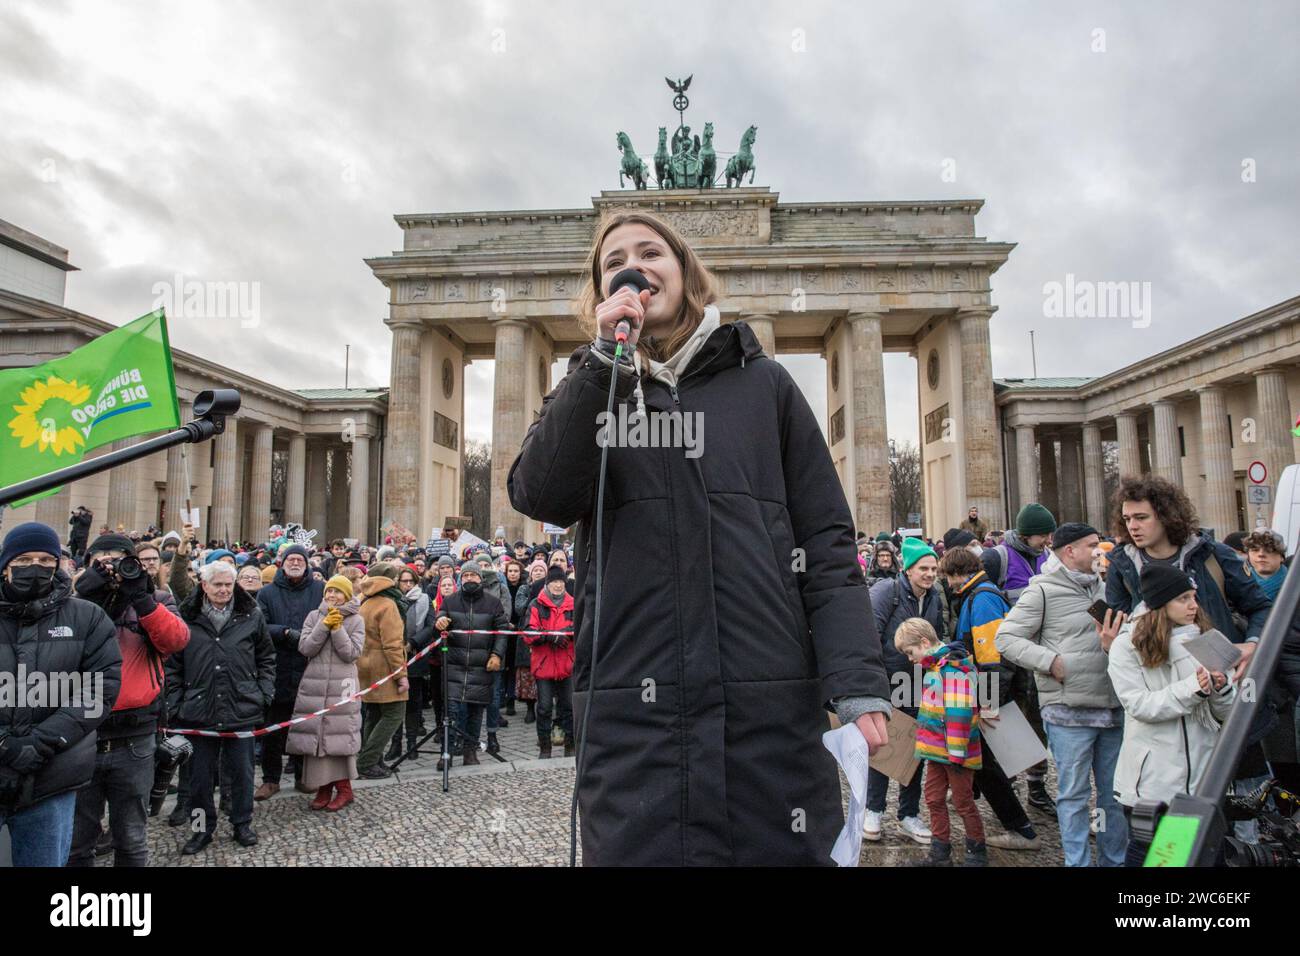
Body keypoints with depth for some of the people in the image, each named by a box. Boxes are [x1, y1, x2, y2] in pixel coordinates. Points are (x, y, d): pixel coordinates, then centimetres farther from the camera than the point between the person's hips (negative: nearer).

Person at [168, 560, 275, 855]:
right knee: (201, 775, 11)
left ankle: (242, 823, 28)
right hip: (199, 711, 0)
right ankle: (203, 827, 29)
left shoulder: (251, 615, 0)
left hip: (242, 709, 0)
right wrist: (174, 704, 0)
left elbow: (266, 657, 9)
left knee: (242, 770, 11)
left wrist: (264, 692, 1)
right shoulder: (186, 618, -1)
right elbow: (173, 665, 4)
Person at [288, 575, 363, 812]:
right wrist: (324, 626, -11)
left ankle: (344, 788, 10)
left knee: (340, 734, -3)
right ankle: (324, 786, 14)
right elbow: (305, 648, -1)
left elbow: (352, 653, -6)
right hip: (314, 684, 3)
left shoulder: (356, 620, 2)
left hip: (341, 686, -3)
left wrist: (338, 629, -13)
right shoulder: (314, 617, 9)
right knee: (315, 735, 1)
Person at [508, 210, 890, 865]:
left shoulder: (762, 381, 10)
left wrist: (857, 685, -6)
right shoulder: (590, 388, 14)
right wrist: (604, 357, -11)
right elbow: (539, 496, -6)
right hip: (631, 706, 1)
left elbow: (826, 539, 5)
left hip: (774, 704, 0)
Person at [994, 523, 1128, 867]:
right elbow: (1006, 639, -10)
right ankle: (1078, 862, 16)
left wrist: (1117, 640, 1)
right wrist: (1051, 661, -18)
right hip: (1069, 710, -6)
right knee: (1074, 794, 4)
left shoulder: (1101, 586, 12)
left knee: (1116, 792, 16)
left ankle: (1115, 859, 30)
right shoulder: (1043, 590, -7)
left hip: (1112, 708, 6)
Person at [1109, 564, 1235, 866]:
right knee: (1144, 852, 9)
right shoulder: (1128, 645, -7)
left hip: (1200, 773, 4)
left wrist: (1221, 688, -18)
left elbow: (1225, 714, 3)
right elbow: (1139, 705, -16)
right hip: (1151, 777, -3)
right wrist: (1192, 688, -25)